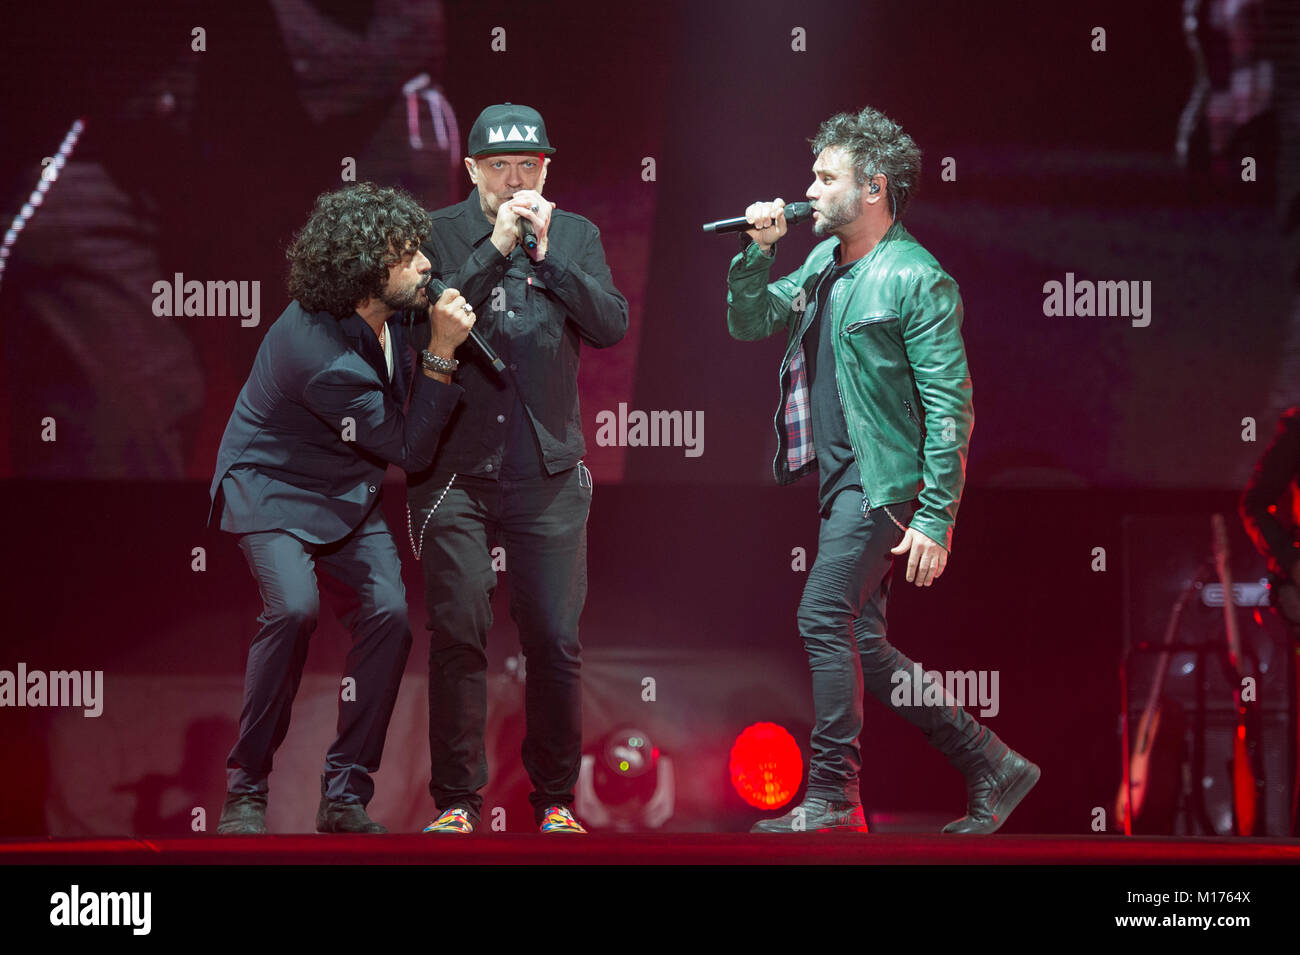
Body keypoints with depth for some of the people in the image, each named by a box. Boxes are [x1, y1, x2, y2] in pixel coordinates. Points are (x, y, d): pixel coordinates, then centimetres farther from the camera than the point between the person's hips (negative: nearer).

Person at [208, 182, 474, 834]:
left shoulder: (384, 316, -6)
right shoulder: (326, 359, -32)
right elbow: (410, 449, -22)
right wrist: (441, 355, -27)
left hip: (346, 497, 8)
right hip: (274, 491, -8)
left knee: (388, 612, -13)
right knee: (294, 607, -31)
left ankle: (345, 797, -5)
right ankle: (244, 791, -17)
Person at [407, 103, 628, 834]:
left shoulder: (576, 236, 10)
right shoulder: (439, 234, 4)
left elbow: (612, 324, -1)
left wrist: (546, 254, -9)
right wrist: (494, 251, -14)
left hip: (548, 471, 2)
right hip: (456, 468, -1)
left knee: (556, 639, 0)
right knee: (458, 635, -4)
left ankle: (555, 798, 11)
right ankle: (457, 798, 4)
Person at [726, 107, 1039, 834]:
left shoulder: (917, 280, -13)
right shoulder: (824, 263, 12)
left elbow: (950, 407, -16)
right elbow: (749, 324, 21)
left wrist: (937, 519, -21)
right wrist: (758, 252, 3)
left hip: (884, 480, -9)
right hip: (840, 477, 9)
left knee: (825, 617, -13)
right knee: (862, 644, 8)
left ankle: (832, 799, -7)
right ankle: (992, 767, 15)